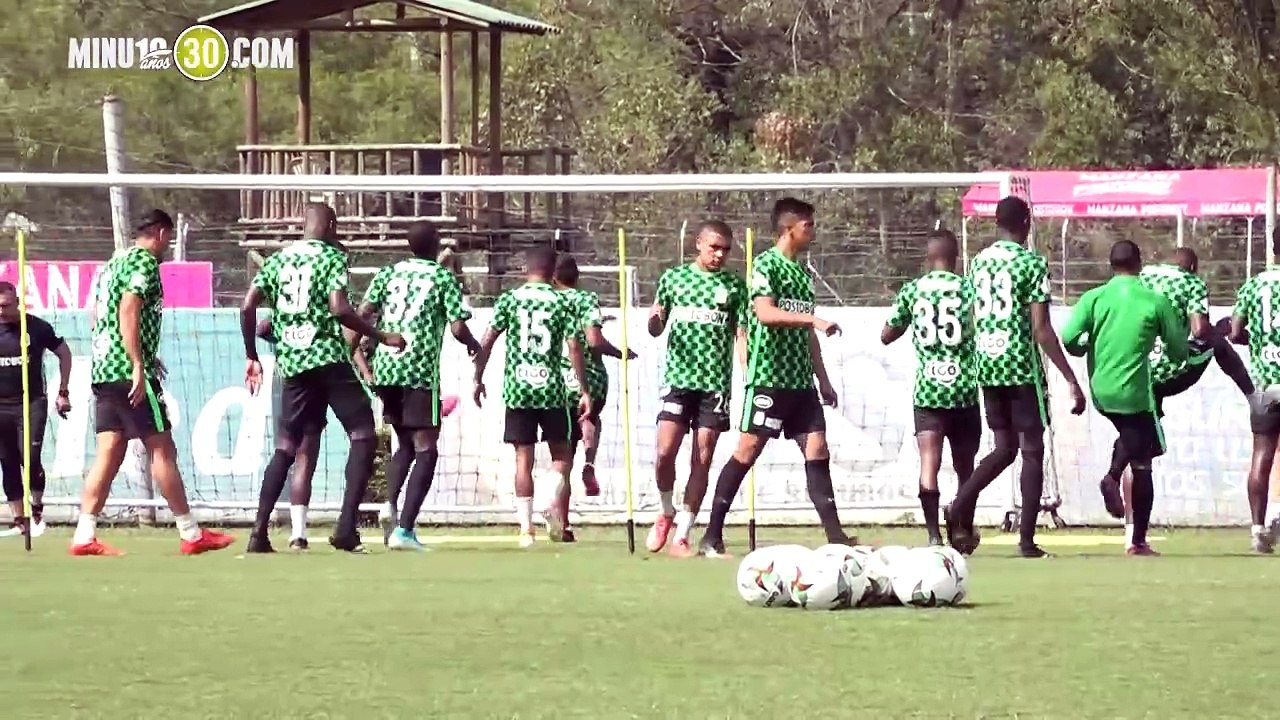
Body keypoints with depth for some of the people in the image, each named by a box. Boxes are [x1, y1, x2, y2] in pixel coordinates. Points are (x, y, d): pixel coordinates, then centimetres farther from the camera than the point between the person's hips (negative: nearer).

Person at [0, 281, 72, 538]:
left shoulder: (37, 327, -4)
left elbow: (64, 353, 9)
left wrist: (63, 392, 7)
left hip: (32, 403, -3)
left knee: (30, 458, -15)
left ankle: (37, 511, 6)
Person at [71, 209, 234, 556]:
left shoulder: (114, 263, 20)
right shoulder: (145, 262, -8)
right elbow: (128, 312, -19)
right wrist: (139, 366, -21)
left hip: (102, 371, 9)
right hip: (129, 371, -9)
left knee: (109, 452, 5)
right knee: (162, 449, -3)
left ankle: (84, 536, -3)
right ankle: (191, 534, 1)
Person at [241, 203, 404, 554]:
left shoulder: (277, 259, 14)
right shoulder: (332, 256, -2)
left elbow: (247, 307, 7)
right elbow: (338, 308, -15)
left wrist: (252, 357, 16)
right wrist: (381, 337, -6)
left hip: (292, 365, 6)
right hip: (329, 359, -6)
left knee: (285, 447, 11)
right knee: (363, 436, 0)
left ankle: (259, 532, 2)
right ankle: (346, 528, -12)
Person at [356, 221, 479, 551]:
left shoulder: (389, 273, 13)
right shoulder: (443, 278, 2)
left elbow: (363, 314, 2)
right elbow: (458, 327, -5)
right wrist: (473, 345, 16)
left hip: (385, 370, 5)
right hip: (421, 372, -5)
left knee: (405, 445, 21)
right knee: (425, 450, 1)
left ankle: (389, 508, -1)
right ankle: (404, 529, -12)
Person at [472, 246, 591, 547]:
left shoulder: (509, 300, 3)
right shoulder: (561, 303, 0)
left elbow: (486, 342, -1)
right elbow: (574, 348, -5)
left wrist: (478, 379, 9)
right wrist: (585, 391, -1)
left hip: (517, 390, 1)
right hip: (552, 389, -1)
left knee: (524, 458, 5)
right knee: (561, 453, 12)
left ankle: (526, 528, 2)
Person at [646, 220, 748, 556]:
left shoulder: (734, 286, 8)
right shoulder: (673, 278, 9)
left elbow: (741, 335, 6)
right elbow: (656, 330, 15)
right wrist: (654, 319, -10)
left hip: (716, 382, 0)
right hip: (678, 378, 0)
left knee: (702, 460, -2)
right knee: (665, 452, -12)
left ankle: (681, 535, 3)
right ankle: (666, 514, 14)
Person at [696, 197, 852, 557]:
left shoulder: (802, 273, 18)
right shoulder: (766, 264, -6)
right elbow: (765, 313, -21)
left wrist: (822, 379, 21)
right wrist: (812, 318, -27)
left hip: (801, 381, 8)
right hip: (769, 376, -8)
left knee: (817, 450, 1)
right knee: (747, 450, -7)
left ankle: (834, 534, -1)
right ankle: (712, 535, -3)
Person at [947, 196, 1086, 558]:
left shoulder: (979, 262, 9)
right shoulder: (1032, 264, -10)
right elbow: (1041, 329, -15)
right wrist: (1071, 380, -13)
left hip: (987, 367, 6)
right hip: (1023, 367, -6)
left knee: (1004, 448, 15)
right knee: (1032, 450, 3)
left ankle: (960, 507, -6)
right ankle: (1027, 540, -1)